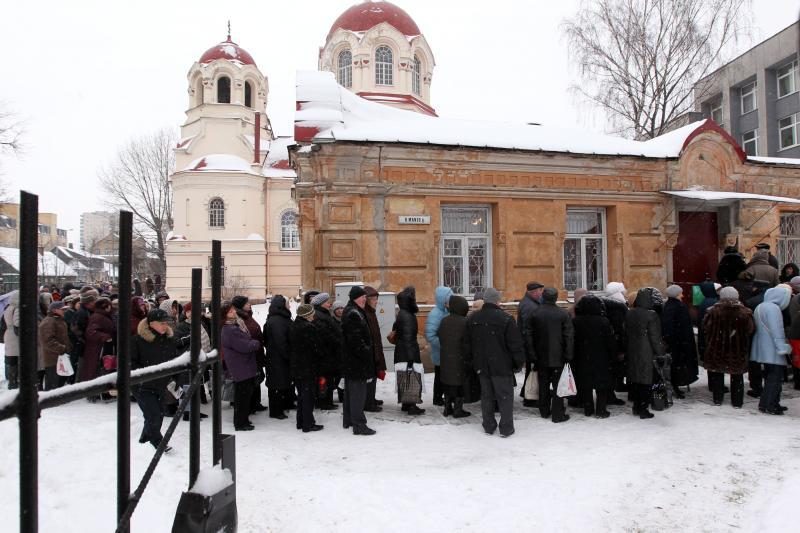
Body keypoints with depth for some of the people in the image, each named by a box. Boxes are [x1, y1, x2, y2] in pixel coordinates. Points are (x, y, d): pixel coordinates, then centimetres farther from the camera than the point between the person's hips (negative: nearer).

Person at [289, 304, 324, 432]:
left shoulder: (293, 327, 9)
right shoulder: (309, 327, -18)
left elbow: (290, 347, 13)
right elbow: (316, 348, -16)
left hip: (295, 367, 9)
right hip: (308, 367, -8)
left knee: (301, 395, 17)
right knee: (308, 395, -1)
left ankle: (301, 422, 24)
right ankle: (308, 424, 4)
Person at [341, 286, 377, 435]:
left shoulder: (350, 312, 15)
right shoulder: (354, 314, -19)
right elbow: (356, 340, -25)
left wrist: (367, 352, 18)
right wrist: (366, 354, -19)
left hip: (350, 361, 11)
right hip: (357, 361, -11)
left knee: (350, 390, 18)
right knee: (358, 391, -6)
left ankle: (348, 420, 28)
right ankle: (359, 424, -3)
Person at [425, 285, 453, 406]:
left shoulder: (447, 312, 3)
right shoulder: (435, 314, -22)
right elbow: (430, 335, -28)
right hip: (440, 353, -7)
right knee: (440, 376, 7)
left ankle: (447, 396, 29)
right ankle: (438, 398, 21)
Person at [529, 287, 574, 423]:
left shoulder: (535, 314, -4)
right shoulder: (563, 314, -10)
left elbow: (530, 336, 0)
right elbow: (569, 336, -10)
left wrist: (533, 355, 8)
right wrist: (569, 355, -2)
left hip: (541, 357, 3)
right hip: (558, 357, -2)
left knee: (543, 385, 14)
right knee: (558, 386, 5)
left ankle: (544, 411, 24)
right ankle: (558, 414, 7)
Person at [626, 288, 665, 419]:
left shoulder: (629, 314, 4)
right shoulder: (651, 315, -16)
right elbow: (655, 337, -14)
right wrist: (660, 353, -5)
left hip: (632, 353, 6)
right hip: (647, 354, -6)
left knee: (635, 379, 14)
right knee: (646, 381, 1)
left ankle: (636, 406, 23)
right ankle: (643, 409, 5)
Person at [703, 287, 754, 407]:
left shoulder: (714, 311, -11)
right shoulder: (745, 312, -9)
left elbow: (705, 326, -7)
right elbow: (750, 330, -7)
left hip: (717, 348, 0)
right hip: (738, 350, 0)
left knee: (717, 374, 13)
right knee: (737, 376, 13)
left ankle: (717, 399, 17)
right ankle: (737, 401, 17)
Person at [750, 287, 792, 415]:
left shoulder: (760, 307, 16)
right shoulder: (773, 308, -16)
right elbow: (776, 330, -20)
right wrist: (782, 348, -18)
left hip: (764, 350, 10)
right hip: (772, 350, -10)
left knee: (770, 377, 15)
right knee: (775, 377, -5)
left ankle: (773, 403, 21)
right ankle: (768, 405, -5)